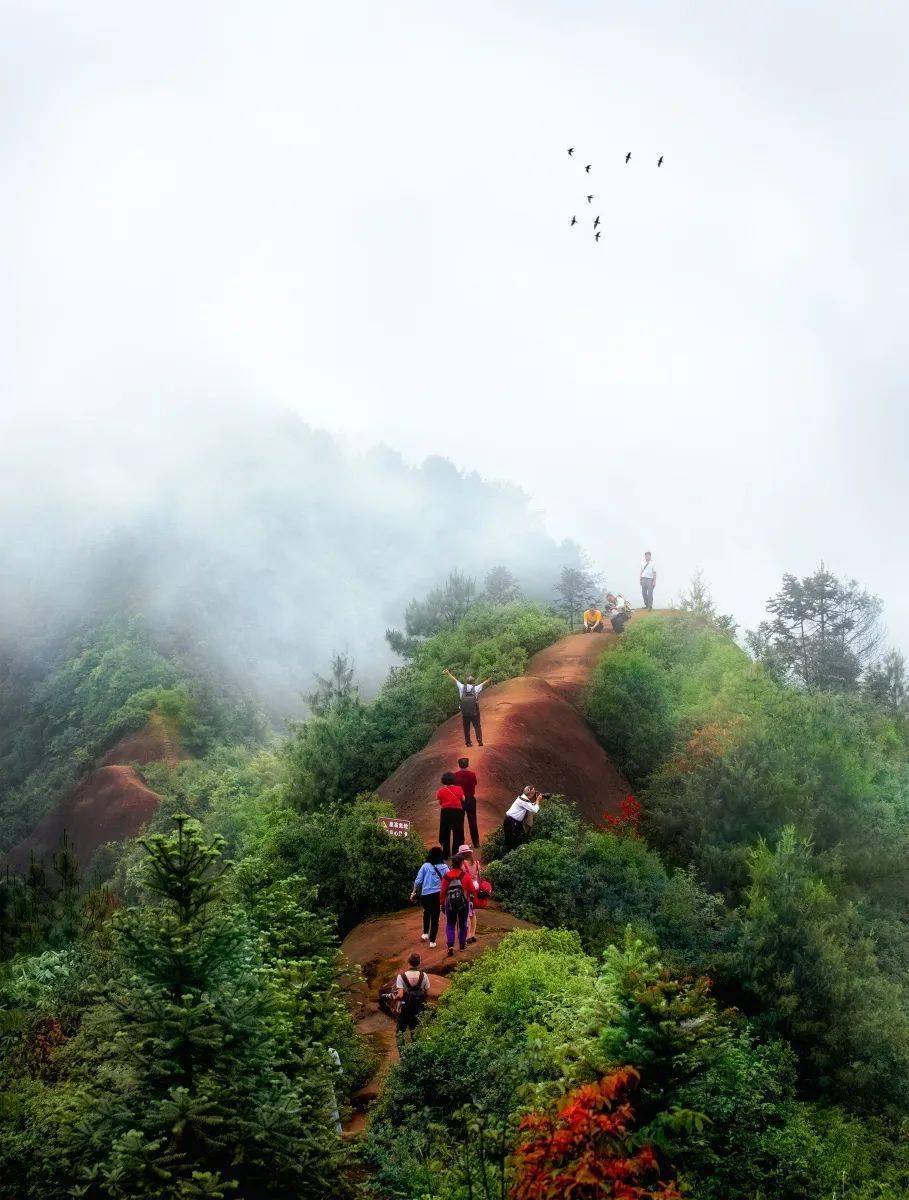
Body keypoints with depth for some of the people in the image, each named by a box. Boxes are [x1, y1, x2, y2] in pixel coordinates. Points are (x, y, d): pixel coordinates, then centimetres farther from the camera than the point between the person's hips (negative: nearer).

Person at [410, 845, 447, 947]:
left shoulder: (425, 866, -4)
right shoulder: (444, 867, -2)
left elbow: (418, 881, -1)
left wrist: (414, 893, 12)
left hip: (426, 895, 0)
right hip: (438, 895, 0)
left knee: (427, 912, 29)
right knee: (435, 918, 8)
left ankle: (425, 933, 21)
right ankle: (432, 941, 9)